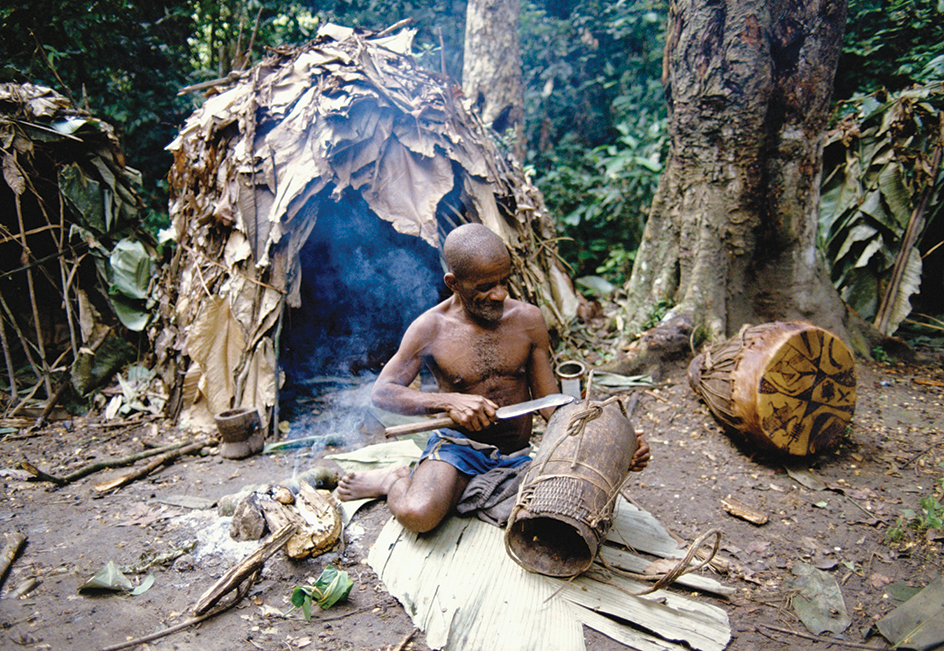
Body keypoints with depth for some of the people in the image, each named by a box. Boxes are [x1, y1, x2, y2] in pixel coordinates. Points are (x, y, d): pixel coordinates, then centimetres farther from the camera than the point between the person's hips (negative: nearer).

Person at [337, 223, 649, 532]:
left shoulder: (528, 319, -1)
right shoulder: (430, 329, -8)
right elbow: (382, 392, -5)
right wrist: (448, 402, -22)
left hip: (517, 458, 5)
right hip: (457, 446, -5)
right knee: (417, 515, -36)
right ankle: (397, 481, 3)